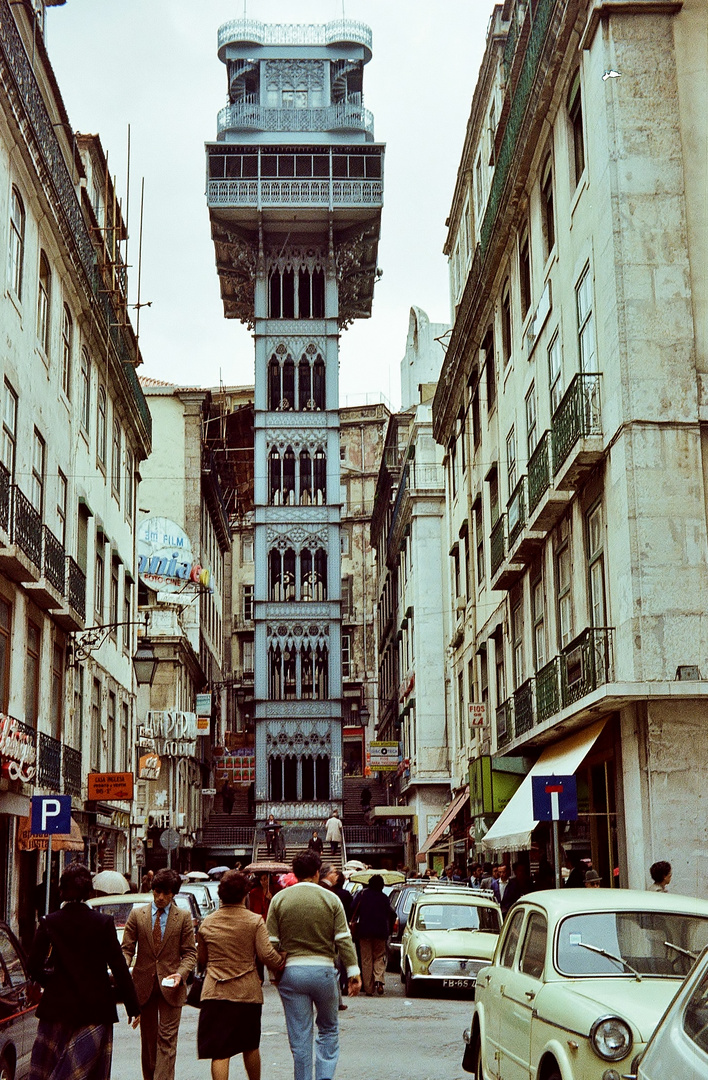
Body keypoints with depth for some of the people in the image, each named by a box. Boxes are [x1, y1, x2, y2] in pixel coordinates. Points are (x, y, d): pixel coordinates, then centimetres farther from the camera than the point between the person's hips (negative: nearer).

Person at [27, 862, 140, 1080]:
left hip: (58, 1006, 1)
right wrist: (132, 1005, -1)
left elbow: (34, 964, -6)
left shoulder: (49, 923, -5)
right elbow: (118, 966, -7)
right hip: (95, 1008, -1)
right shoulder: (103, 922, -7)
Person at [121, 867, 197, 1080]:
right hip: (144, 985, 2)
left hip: (170, 986, -2)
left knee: (167, 1039, -6)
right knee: (148, 1038, 11)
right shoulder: (137, 914, 3)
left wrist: (180, 974, -16)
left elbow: (190, 952, 2)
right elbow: (127, 948, 2)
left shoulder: (183, 917, 1)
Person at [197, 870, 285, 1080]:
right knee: (250, 1046, 19)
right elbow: (267, 956, -11)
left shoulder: (207, 923, 6)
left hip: (214, 992, 1)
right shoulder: (254, 921, -5)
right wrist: (283, 961, 8)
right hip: (247, 992, -1)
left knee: (219, 1051, -2)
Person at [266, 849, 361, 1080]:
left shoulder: (279, 899, 2)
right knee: (328, 1029, 16)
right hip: (323, 970, 0)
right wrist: (353, 973, 1)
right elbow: (344, 940, -3)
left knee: (300, 1037, 7)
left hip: (291, 972, 0)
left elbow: (271, 942, 1)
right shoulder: (330, 899, 0)